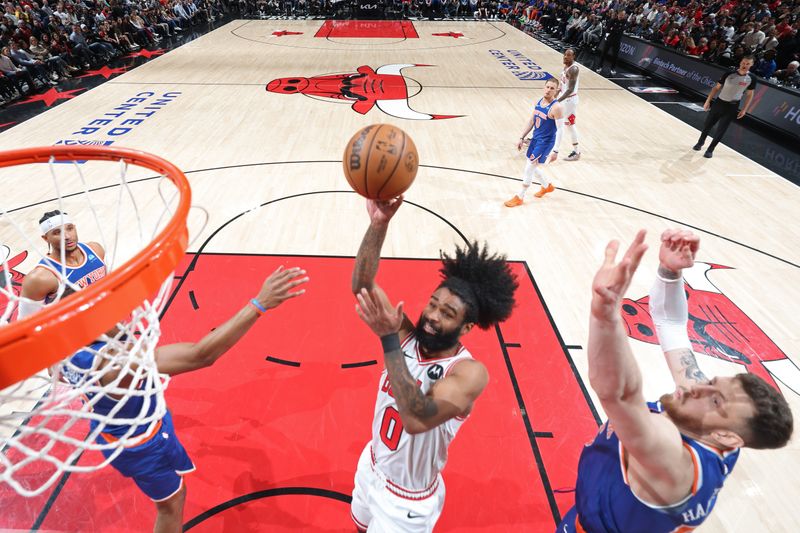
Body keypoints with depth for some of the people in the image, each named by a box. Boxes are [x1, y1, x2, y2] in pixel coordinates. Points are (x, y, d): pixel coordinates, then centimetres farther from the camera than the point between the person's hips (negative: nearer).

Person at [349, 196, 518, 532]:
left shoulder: (470, 372, -30)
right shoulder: (408, 336, -17)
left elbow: (417, 420, -46)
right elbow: (362, 286, -29)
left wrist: (388, 339, -51)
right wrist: (379, 223, -43)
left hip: (408, 500, -5)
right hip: (371, 466, 5)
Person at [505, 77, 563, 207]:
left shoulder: (556, 107, -20)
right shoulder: (539, 101, 3)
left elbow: (560, 130, -20)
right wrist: (522, 138, 11)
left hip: (546, 142, -8)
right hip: (535, 138, 8)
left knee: (529, 168, -6)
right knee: (530, 166, 18)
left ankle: (519, 198, 8)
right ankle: (547, 186, 41)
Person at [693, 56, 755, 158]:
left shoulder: (751, 78, -6)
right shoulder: (729, 74, -9)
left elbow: (750, 95, 4)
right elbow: (717, 87, 0)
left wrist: (744, 109, 0)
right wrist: (708, 101, -4)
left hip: (732, 107, 0)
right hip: (719, 102, 0)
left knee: (720, 130, -1)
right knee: (707, 125, 10)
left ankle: (710, 150, 13)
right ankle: (700, 142, 35)